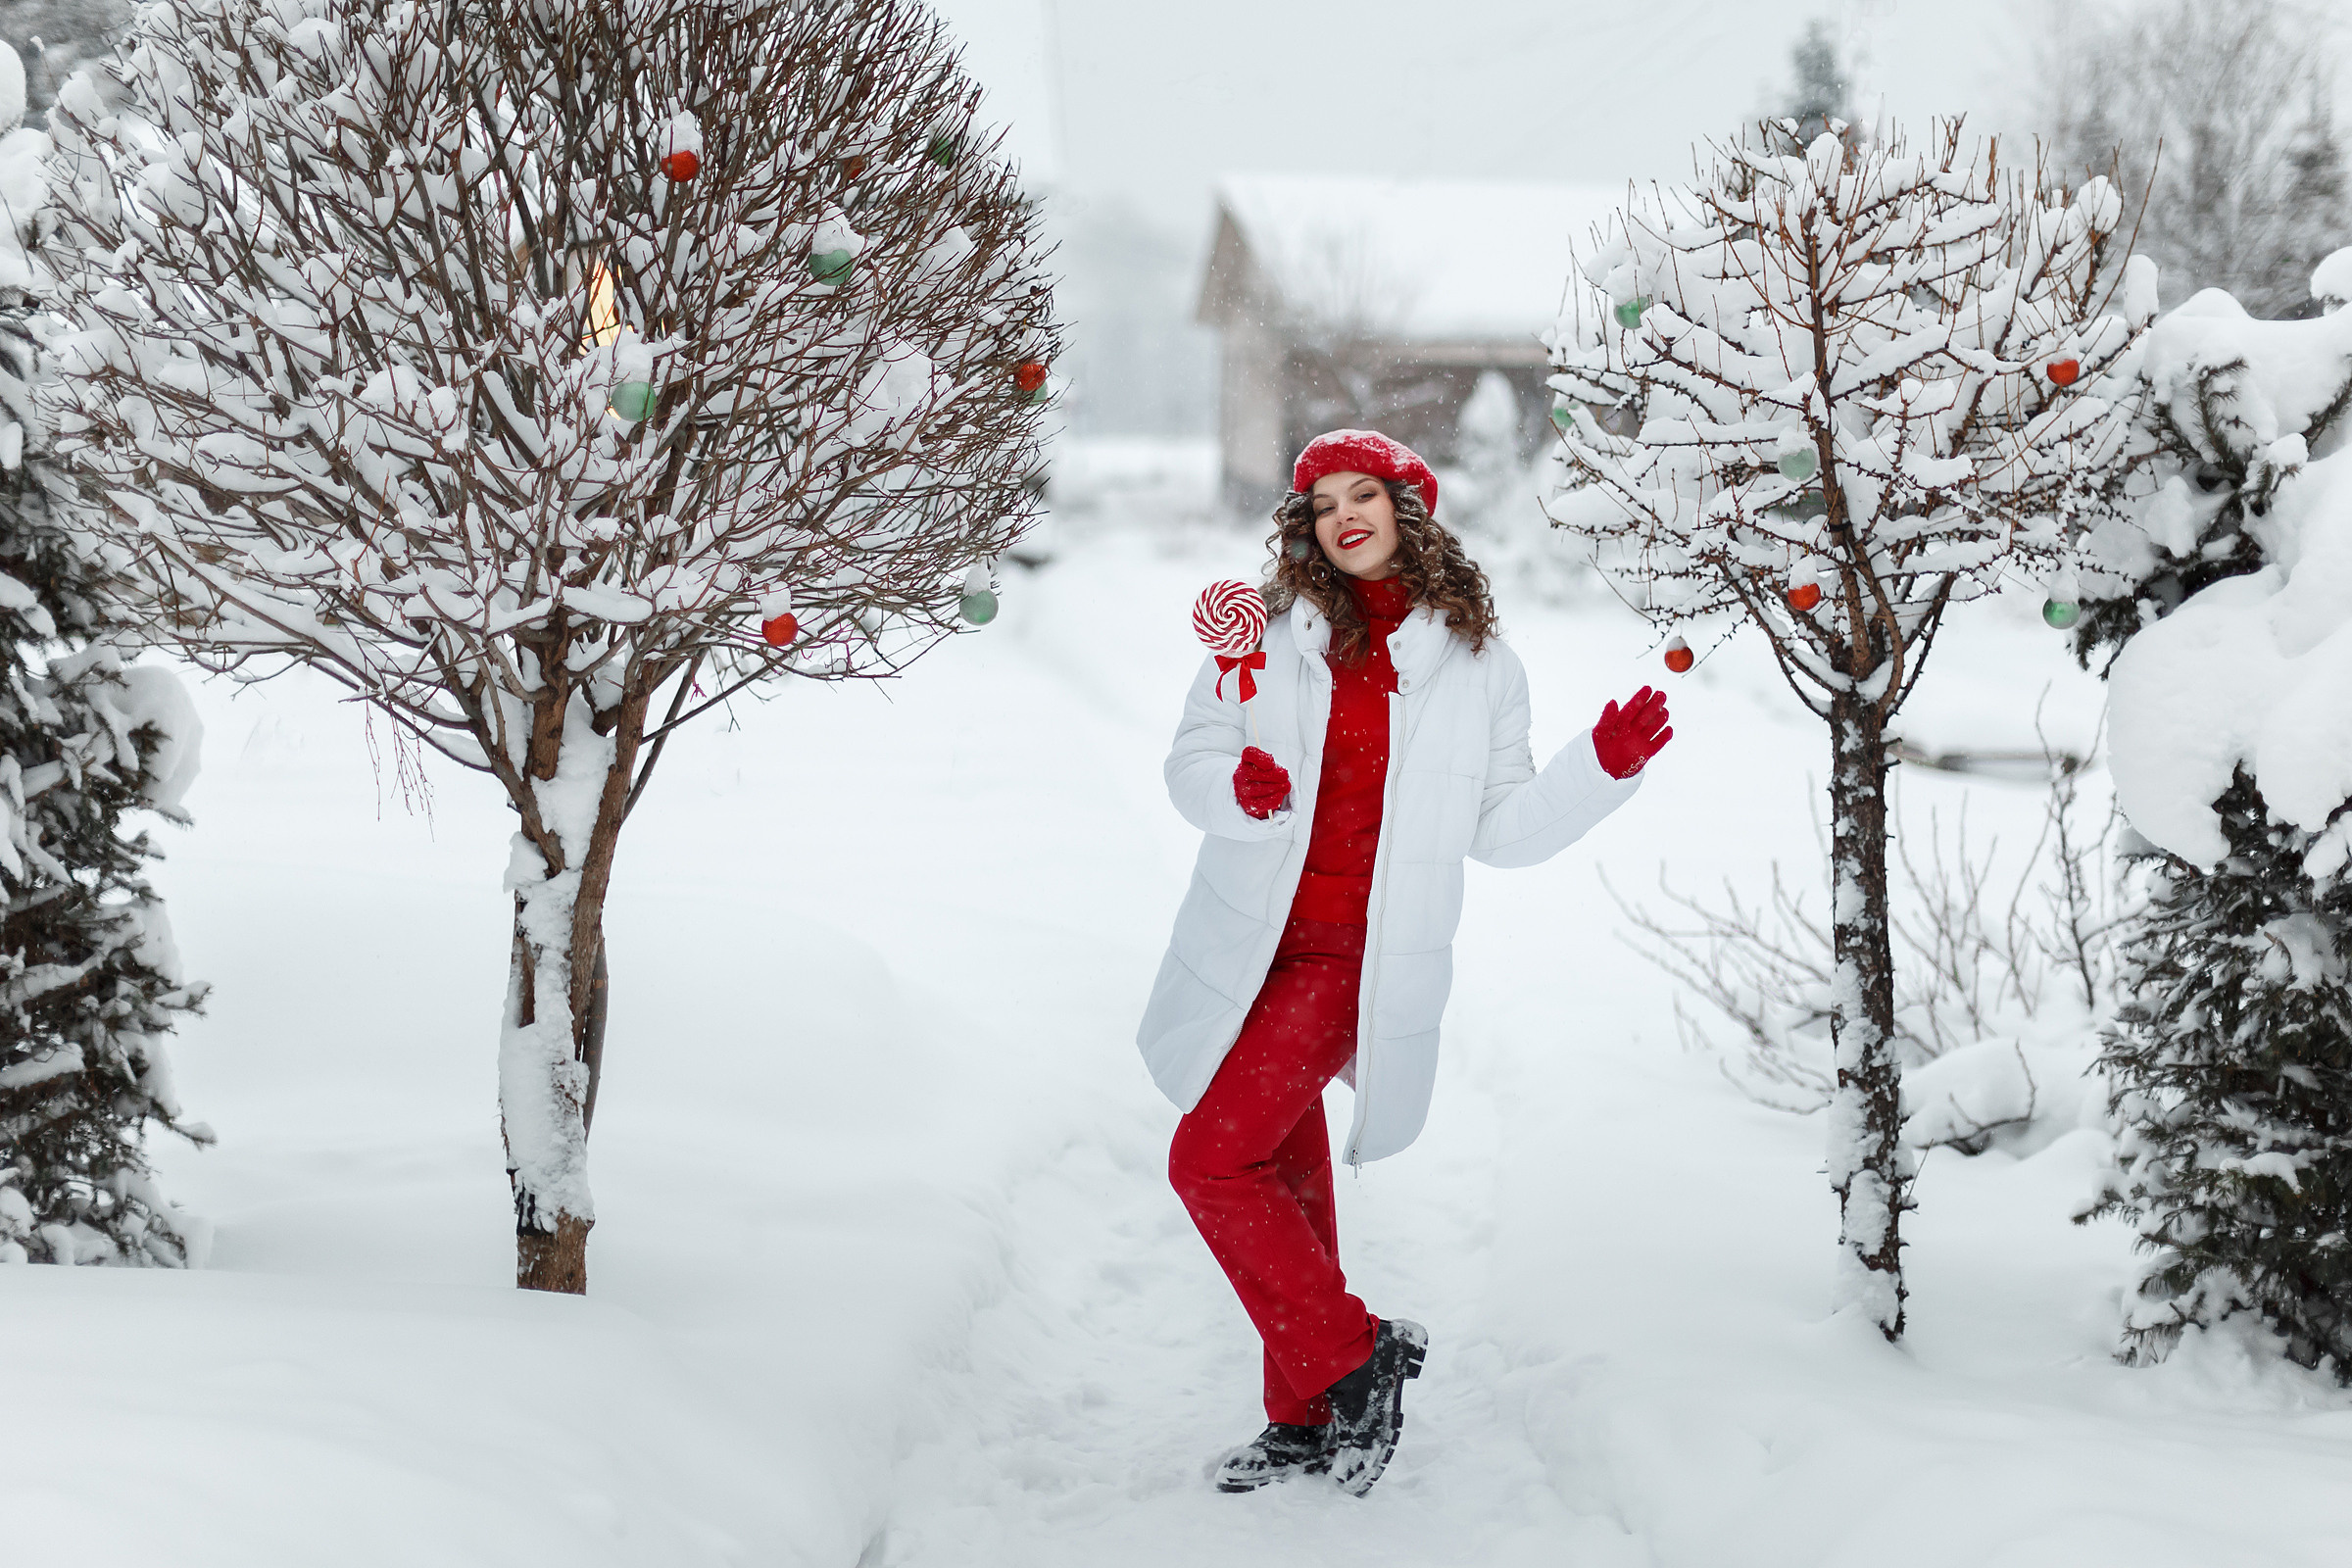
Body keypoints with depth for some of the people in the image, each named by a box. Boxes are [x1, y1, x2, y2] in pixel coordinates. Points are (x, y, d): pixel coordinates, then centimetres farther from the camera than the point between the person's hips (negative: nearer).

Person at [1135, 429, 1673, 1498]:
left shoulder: (1475, 664, 1)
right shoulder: (1268, 632, 4)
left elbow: (1503, 830, 4)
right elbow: (1190, 760, 4)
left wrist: (1604, 767, -9)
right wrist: (1237, 789, -18)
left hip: (1360, 959, -4)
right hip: (1253, 946, 4)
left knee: (1211, 1158, -16)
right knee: (1287, 1183, 11)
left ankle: (1351, 1357, -1)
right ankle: (1308, 1421, 25)